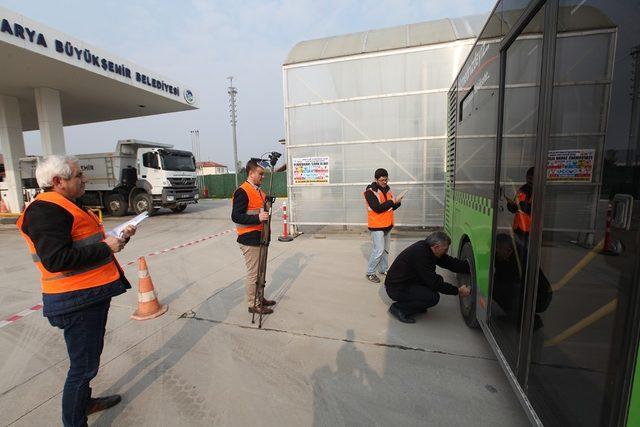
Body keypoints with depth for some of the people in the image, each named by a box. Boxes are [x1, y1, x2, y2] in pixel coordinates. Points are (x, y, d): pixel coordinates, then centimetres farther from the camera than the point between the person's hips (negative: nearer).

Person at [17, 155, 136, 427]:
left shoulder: (65, 206, 15)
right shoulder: (45, 210, -18)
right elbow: (55, 259, -27)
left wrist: (117, 237, 5)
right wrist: (105, 247, -21)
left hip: (93, 293, 11)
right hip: (77, 300, -11)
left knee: (89, 357, 26)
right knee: (84, 365, 3)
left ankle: (84, 401, 46)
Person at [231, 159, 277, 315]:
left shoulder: (259, 190, 14)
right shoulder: (242, 192, -15)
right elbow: (236, 216, -20)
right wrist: (257, 218, -28)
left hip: (259, 237, 9)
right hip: (249, 240, -9)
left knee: (260, 271, 18)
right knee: (253, 273, 2)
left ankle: (260, 298, 33)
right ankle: (253, 304, 17)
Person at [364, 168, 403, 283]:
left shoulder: (387, 189, 10)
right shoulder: (370, 191, -14)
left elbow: (391, 207, 15)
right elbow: (377, 208, -23)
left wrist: (397, 202, -6)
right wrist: (392, 201, -19)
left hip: (387, 225, 8)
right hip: (377, 226, -7)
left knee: (386, 249, 15)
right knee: (379, 250, -7)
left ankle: (383, 269, 30)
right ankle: (370, 273, 8)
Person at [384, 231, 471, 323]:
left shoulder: (425, 247, 0)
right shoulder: (420, 254, -27)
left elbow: (450, 262, 5)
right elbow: (434, 283, -23)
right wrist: (458, 291, -15)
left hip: (407, 282, 10)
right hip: (396, 288, -10)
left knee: (438, 280, 4)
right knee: (433, 297, -22)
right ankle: (398, 308, -7)